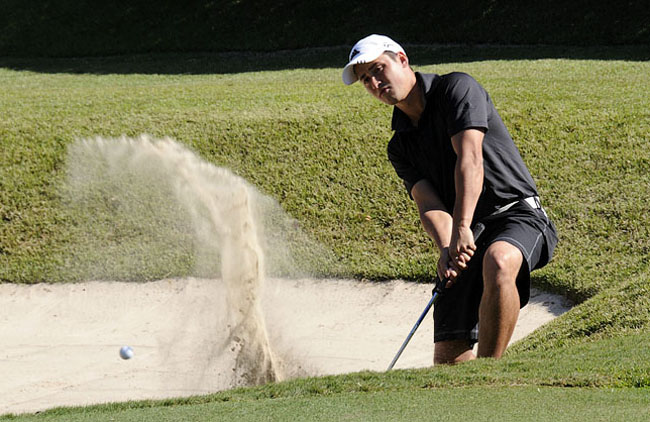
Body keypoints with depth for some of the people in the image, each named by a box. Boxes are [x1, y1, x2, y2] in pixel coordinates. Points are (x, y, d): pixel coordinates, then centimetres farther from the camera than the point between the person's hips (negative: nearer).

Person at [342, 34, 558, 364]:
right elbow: (429, 204, -2)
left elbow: (469, 157, -16)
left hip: (519, 215, -6)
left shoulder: (456, 88, -2)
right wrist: (446, 248, -24)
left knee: (498, 262, -41)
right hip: (462, 241, 6)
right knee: (449, 358, -6)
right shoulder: (400, 148, 15)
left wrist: (462, 228, -28)